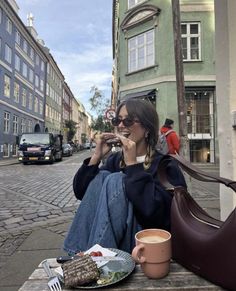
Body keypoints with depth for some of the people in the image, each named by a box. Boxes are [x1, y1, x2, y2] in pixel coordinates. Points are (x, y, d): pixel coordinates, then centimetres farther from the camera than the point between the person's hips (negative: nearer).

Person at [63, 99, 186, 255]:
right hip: (110, 235, 5)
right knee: (101, 176, -15)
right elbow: (80, 192, 0)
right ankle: (80, 253, -9)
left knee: (116, 180, -23)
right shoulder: (115, 159, 5)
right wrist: (96, 156, -12)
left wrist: (132, 164, -26)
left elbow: (154, 210, -29)